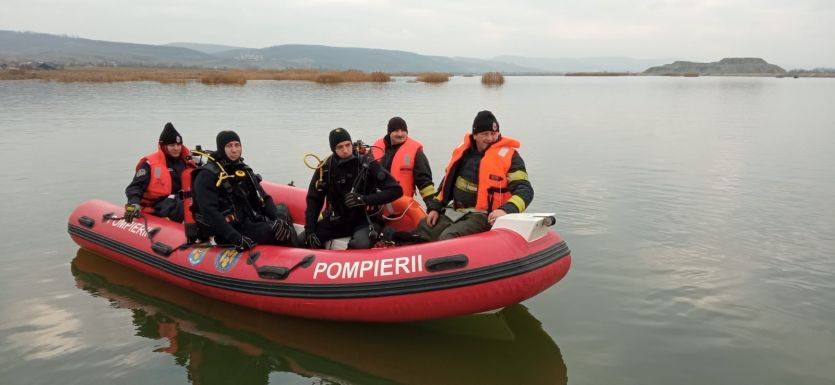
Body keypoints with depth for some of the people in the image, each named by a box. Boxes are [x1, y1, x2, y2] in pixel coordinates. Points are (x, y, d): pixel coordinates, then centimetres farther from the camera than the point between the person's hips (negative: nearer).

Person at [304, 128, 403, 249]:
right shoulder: (325, 168, -6)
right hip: (335, 221, 4)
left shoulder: (367, 164, -15)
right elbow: (314, 200, 1)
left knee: (360, 245, -34)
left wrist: (365, 199, -27)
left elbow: (396, 190, -16)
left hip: (362, 221, -3)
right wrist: (309, 231, -9)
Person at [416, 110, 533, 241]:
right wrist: (436, 207, 15)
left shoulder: (508, 155, -9)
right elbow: (448, 181, 21)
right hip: (454, 212, 7)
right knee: (422, 230, -2)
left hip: (485, 216, -7)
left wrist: (506, 210, -32)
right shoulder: (464, 150, 9)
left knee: (448, 237, -29)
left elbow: (525, 190, -15)